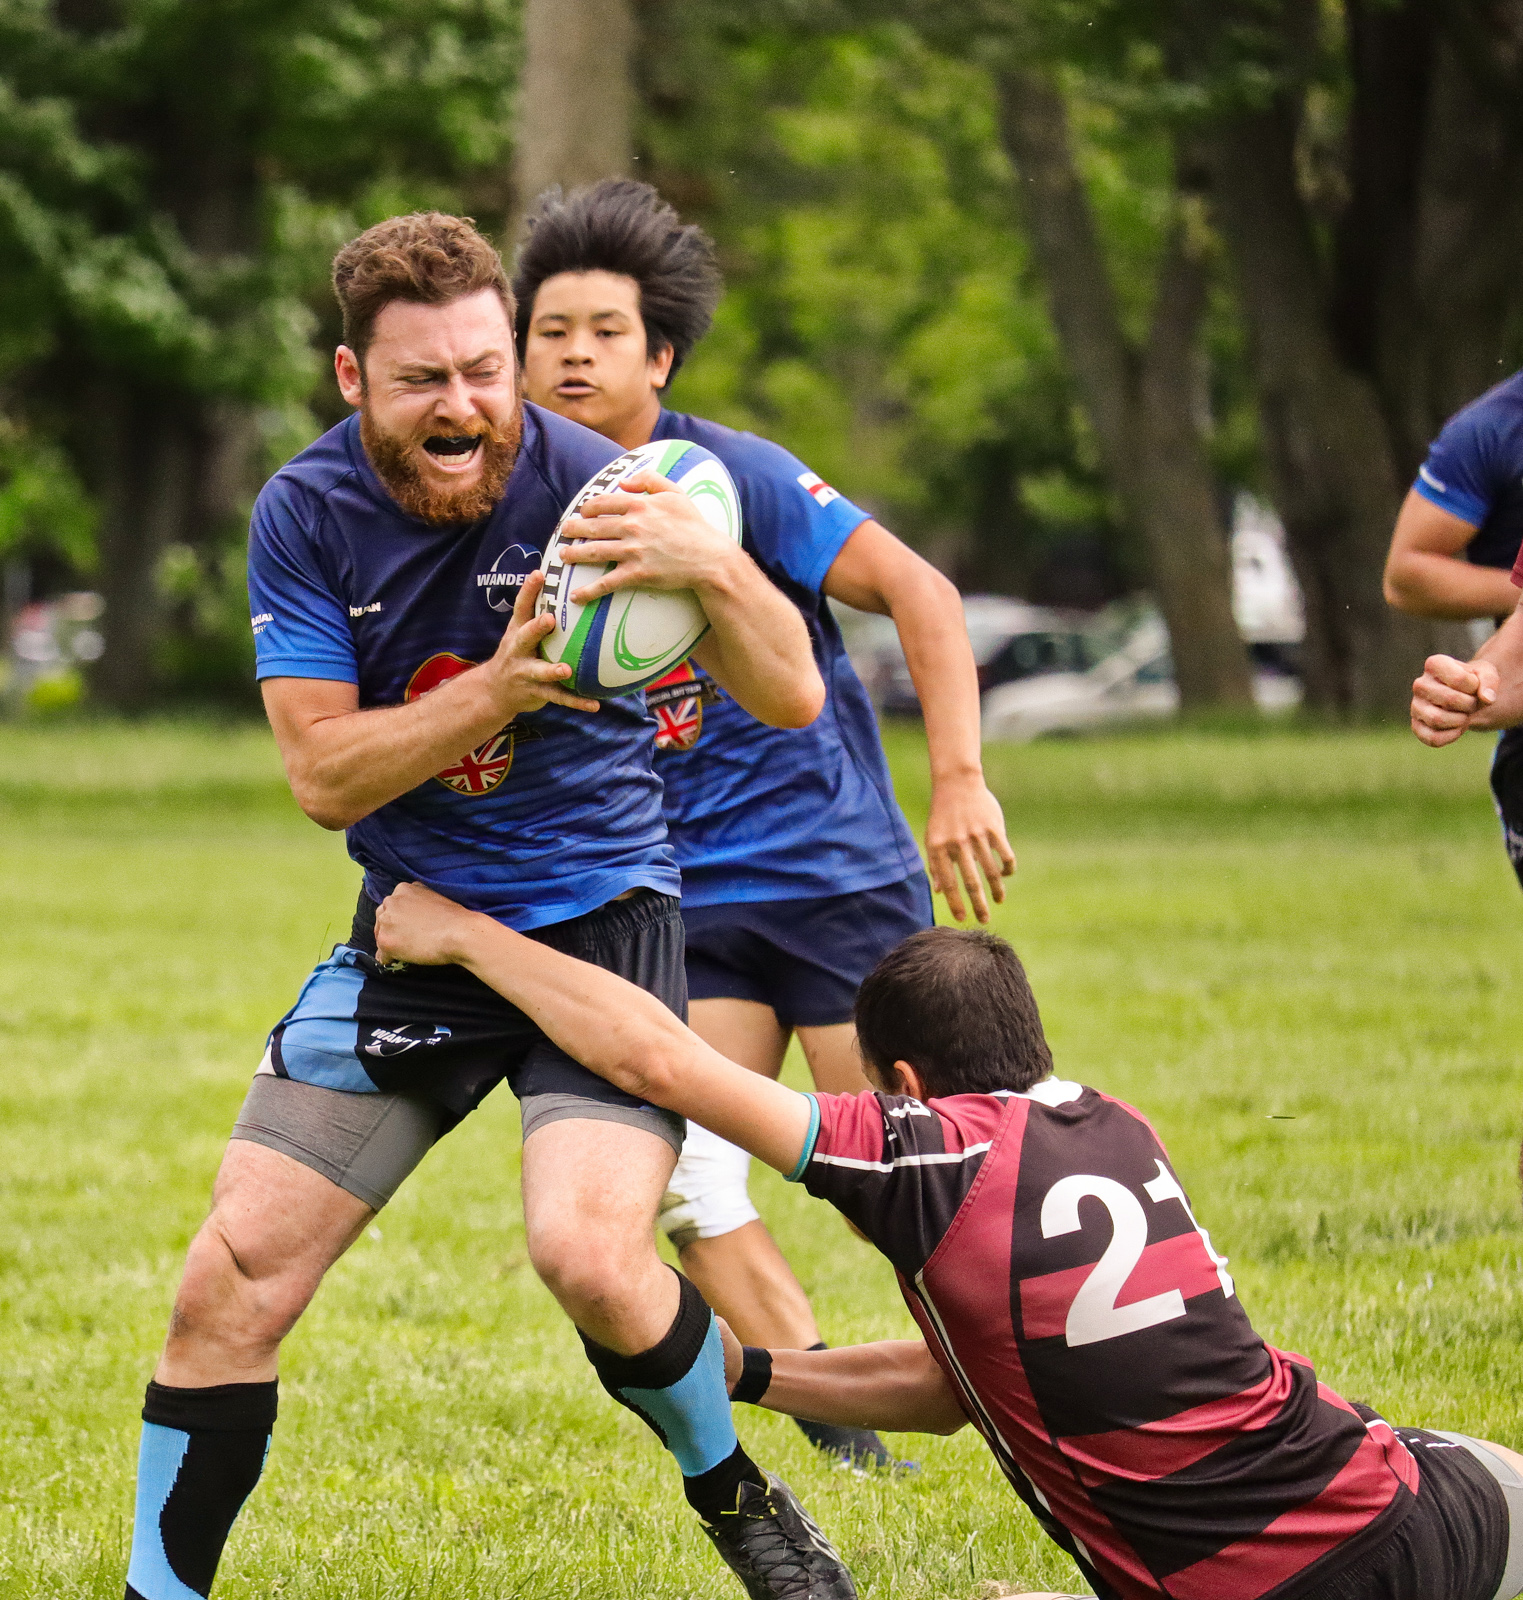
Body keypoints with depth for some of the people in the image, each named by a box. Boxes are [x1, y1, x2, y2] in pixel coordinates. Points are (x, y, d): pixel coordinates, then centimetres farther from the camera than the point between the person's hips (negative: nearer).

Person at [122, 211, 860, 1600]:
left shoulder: (589, 486, -15)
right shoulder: (304, 515, -7)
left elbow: (790, 701, -19)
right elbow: (324, 775, -11)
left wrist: (717, 572, -41)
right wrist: (500, 684, -26)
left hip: (596, 921, -3)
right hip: (411, 936, 3)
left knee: (590, 1255, -24)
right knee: (232, 1280, -5)